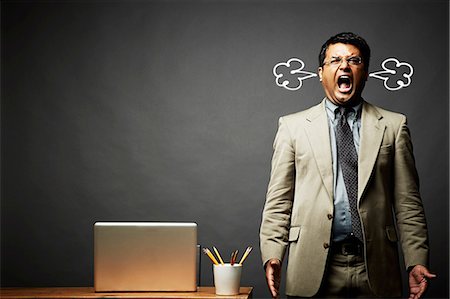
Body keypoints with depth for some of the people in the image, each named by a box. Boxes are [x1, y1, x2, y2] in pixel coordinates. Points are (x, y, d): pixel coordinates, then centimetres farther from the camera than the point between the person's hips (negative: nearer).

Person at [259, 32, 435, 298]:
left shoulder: (393, 125, 8)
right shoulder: (293, 126, 7)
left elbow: (407, 202, 5)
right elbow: (279, 201, 4)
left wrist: (416, 262, -3)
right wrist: (272, 256, -7)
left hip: (376, 269, 1)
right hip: (314, 270, 0)